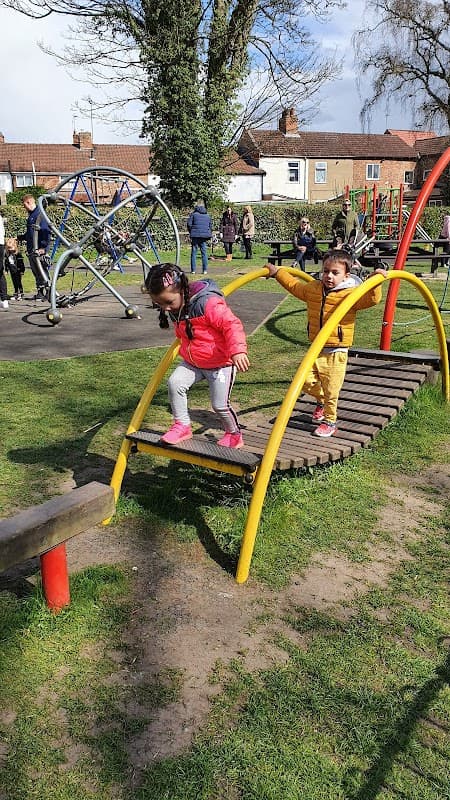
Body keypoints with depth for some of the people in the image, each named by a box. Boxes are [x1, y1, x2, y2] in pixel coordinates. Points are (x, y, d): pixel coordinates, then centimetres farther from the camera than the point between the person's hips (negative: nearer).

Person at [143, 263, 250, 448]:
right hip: (192, 363, 7)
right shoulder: (175, 310, 0)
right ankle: (182, 425, -2)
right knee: (175, 382, -16)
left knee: (220, 405, -2)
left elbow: (232, 325, -29)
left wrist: (237, 350, -40)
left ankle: (234, 435, 25)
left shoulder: (208, 303, -25)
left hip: (220, 363, -6)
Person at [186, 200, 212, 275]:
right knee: (204, 252, 8)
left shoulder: (194, 214, -3)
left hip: (195, 235, -3)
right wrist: (209, 235, 19)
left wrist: (191, 232, 9)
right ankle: (205, 270, 7)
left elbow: (189, 224, -6)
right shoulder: (207, 215, 10)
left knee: (194, 252, 3)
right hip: (204, 236, 3)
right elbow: (210, 225, 13)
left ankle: (193, 270, 1)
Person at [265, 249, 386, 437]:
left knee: (331, 391, 3)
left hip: (336, 352, -5)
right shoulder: (313, 289, 6)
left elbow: (371, 299, -24)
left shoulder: (351, 294, -11)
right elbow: (294, 285, 23)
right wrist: (277, 272, 28)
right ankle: (321, 401, 35)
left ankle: (330, 422, 23)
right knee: (306, 381, 3)